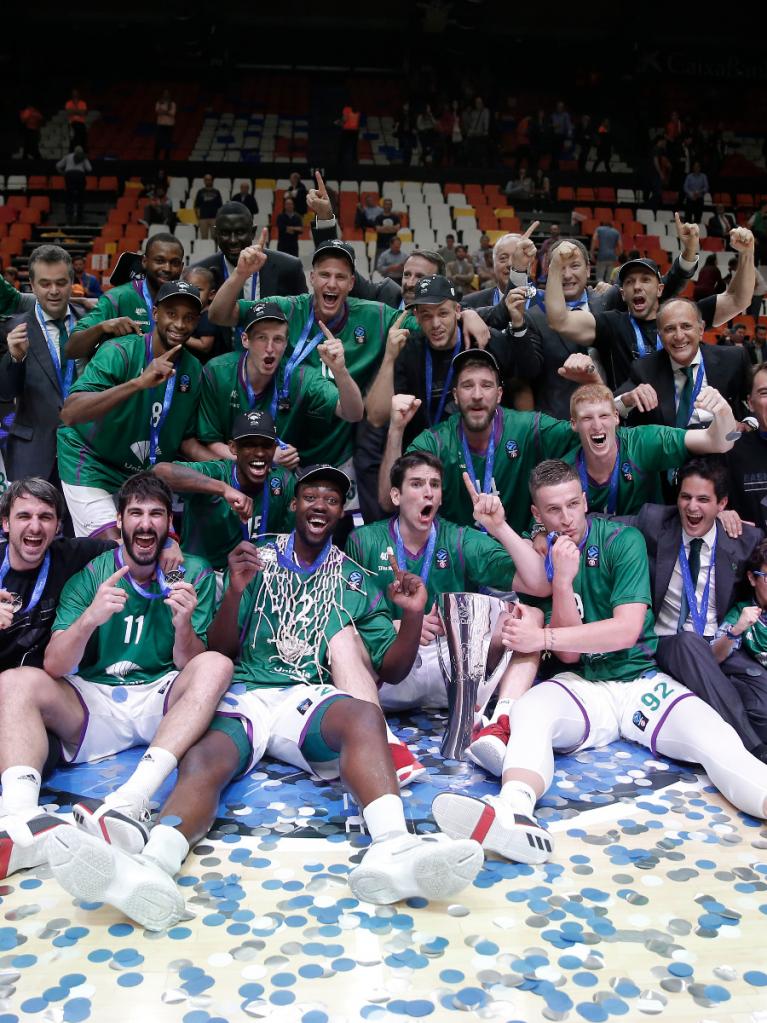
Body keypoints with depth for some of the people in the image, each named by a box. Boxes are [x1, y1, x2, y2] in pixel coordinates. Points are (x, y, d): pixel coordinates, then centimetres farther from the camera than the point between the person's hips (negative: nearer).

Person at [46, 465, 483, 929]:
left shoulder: (354, 582, 19)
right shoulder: (259, 560, 17)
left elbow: (391, 670, 16)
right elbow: (219, 651, 10)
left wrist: (413, 615, -3)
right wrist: (236, 591, -8)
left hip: (309, 699, 0)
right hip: (245, 695, 0)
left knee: (364, 715, -34)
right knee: (203, 761, -33)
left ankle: (392, 851, -56)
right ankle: (153, 867, -60)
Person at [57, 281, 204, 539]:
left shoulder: (193, 370, -3)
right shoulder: (119, 352, -20)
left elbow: (186, 439, 5)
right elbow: (69, 413, -35)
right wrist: (138, 382, -44)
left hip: (146, 475, 6)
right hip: (93, 466, -6)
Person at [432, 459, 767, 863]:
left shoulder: (623, 541, -3)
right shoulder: (540, 558, 3)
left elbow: (626, 631, -13)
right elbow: (570, 651, -4)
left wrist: (543, 638, -16)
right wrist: (562, 581, -19)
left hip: (642, 679, 1)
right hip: (583, 686, 0)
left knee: (721, 745, -27)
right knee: (527, 711, -34)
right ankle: (514, 813, -62)